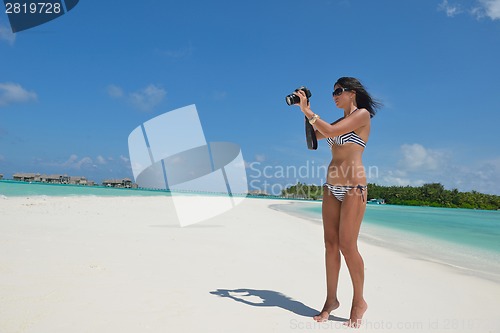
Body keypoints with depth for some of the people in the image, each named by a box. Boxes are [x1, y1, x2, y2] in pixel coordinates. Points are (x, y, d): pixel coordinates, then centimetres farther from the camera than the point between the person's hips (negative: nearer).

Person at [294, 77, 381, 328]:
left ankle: (359, 302, 13)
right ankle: (331, 300, 15)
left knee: (347, 246, -6)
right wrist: (306, 112, 13)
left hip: (353, 187, -7)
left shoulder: (362, 114, -3)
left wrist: (307, 111, -8)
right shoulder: (339, 122, 19)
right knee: (330, 244, 6)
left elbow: (330, 131, -16)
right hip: (332, 187, 7)